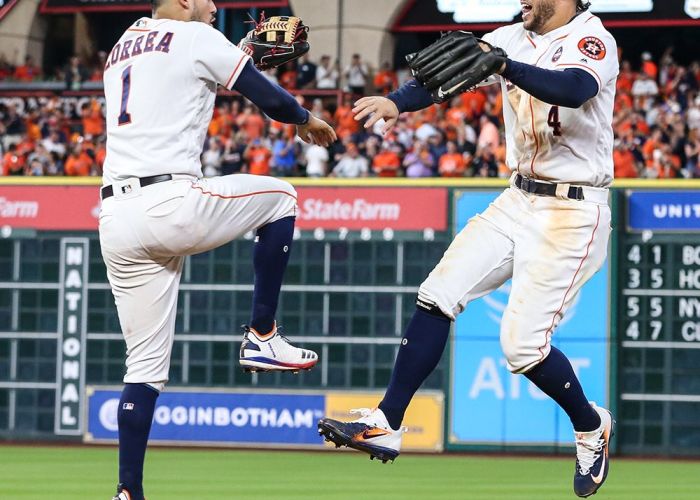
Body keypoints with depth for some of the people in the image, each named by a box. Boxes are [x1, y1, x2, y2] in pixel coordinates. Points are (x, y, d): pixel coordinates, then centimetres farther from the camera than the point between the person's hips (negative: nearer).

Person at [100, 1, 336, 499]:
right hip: (171, 206, -7)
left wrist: (245, 47, 39)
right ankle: (262, 337, 14)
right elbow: (269, 98, 6)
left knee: (146, 365, 10)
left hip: (115, 221, 7)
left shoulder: (119, 51, 24)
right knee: (279, 197, 18)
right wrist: (306, 119, 27)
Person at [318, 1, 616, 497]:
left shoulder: (592, 41, -15)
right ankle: (386, 426, 0)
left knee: (522, 344, -11)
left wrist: (502, 64, -52)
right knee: (439, 293, -3)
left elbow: (574, 90, -37)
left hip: (572, 212, -7)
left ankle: (591, 425, 16)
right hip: (517, 201, 7)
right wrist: (397, 101, -27)